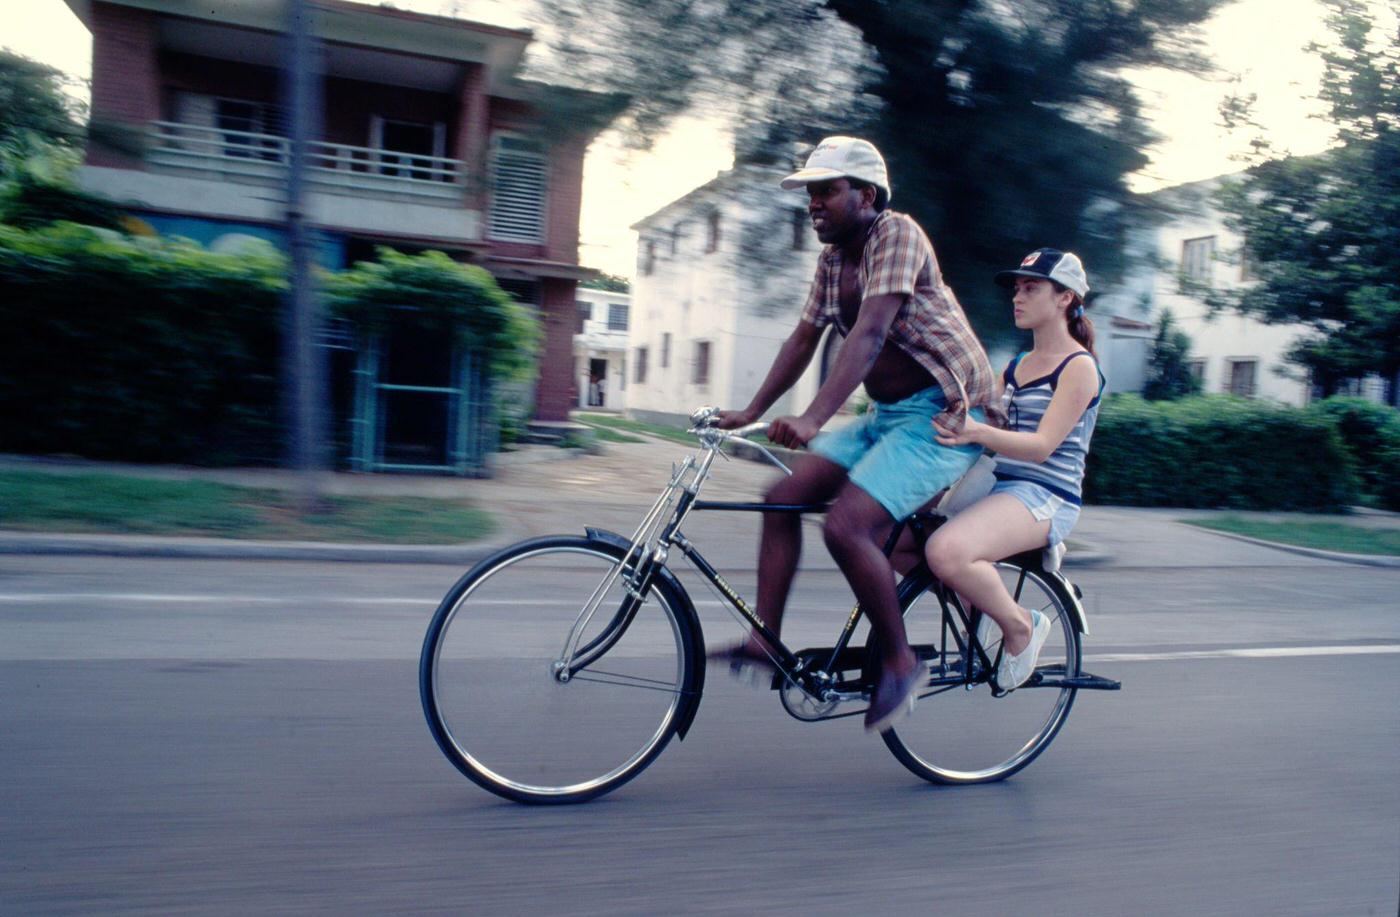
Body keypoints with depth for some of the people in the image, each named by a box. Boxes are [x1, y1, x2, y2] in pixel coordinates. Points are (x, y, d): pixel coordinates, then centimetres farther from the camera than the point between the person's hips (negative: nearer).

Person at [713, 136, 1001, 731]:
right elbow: (804, 338, 13)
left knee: (847, 527, -23)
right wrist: (751, 411, 6)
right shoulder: (833, 257, 9)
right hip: (887, 414, 9)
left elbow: (869, 334, -29)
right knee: (783, 497, -1)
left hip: (944, 414, -9)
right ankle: (764, 641, 4)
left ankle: (899, 661, -4)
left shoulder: (897, 234, -16)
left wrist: (812, 420, -38)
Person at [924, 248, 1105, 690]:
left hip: (1044, 496, -8)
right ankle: (974, 600, 8)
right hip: (998, 487, 8)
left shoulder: (1079, 367, -4)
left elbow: (1042, 446, -17)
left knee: (946, 551, -34)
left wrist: (977, 433, -34)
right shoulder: (1016, 366, 19)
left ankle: (1020, 625, -7)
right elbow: (980, 418, 12)